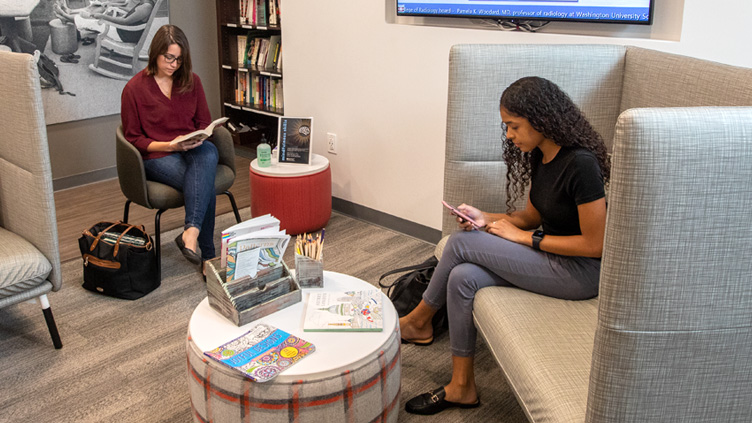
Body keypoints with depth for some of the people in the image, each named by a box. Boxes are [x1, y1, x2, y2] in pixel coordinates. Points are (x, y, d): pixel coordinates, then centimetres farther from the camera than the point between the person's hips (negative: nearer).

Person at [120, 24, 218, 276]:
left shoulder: (191, 81, 9)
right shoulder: (135, 88, -3)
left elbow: (204, 122, 16)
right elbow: (133, 138, 0)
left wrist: (198, 139, -8)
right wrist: (168, 145, -16)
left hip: (194, 149, 3)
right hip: (156, 156, -3)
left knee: (208, 155, -37)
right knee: (205, 186, -33)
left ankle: (191, 233, -46)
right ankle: (208, 255, -31)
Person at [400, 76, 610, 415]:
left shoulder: (580, 164, -23)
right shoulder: (539, 156, 5)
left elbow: (595, 244, -22)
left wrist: (523, 237, -16)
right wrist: (485, 218, -3)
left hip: (581, 273, -8)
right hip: (551, 257, 8)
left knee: (462, 243, -15)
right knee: (463, 277, -14)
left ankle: (417, 323, 9)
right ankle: (461, 387, -2)